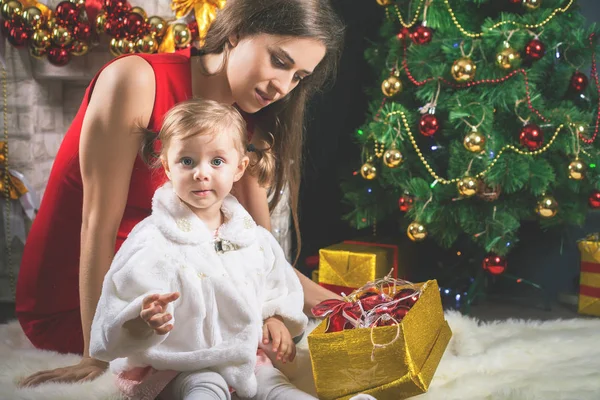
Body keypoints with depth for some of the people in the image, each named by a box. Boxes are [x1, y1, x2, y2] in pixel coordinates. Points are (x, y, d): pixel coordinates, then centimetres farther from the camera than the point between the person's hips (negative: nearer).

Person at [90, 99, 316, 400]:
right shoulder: (153, 240, -14)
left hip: (244, 359, 5)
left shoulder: (256, 239, 4)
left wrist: (276, 321, -1)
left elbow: (279, 291, 18)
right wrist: (146, 319, -37)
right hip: (178, 369, -4)